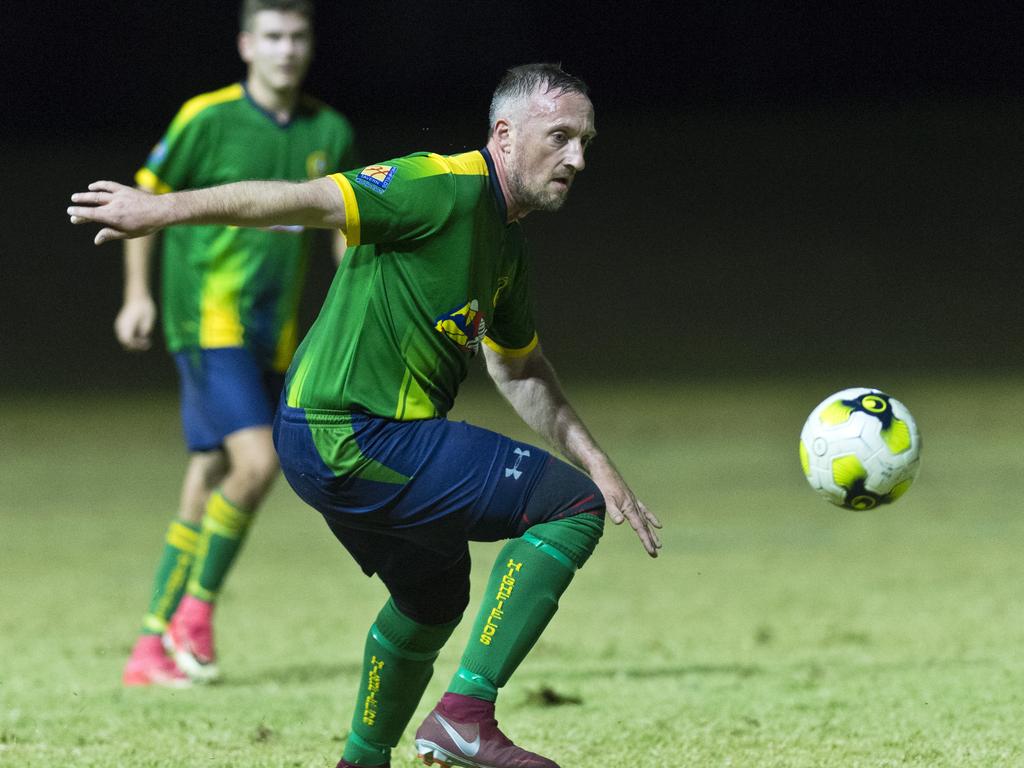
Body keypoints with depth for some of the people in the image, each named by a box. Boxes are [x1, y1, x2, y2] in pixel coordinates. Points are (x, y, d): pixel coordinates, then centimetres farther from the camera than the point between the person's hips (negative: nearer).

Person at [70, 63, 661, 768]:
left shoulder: (507, 245, 17)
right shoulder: (448, 188, -14)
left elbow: (521, 372, 29)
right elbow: (309, 201, -22)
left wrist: (597, 464, 26)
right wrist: (165, 209, -26)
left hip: (330, 442, 10)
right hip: (354, 439, -10)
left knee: (434, 597, 30)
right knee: (573, 505, -9)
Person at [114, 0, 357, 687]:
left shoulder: (329, 132, 7)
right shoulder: (208, 118, -7)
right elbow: (146, 198, 2)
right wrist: (138, 293, -3)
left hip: (272, 334, 5)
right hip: (208, 320, -5)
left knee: (208, 487, 6)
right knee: (256, 462, -21)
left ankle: (153, 648, 11)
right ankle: (196, 607, -4)